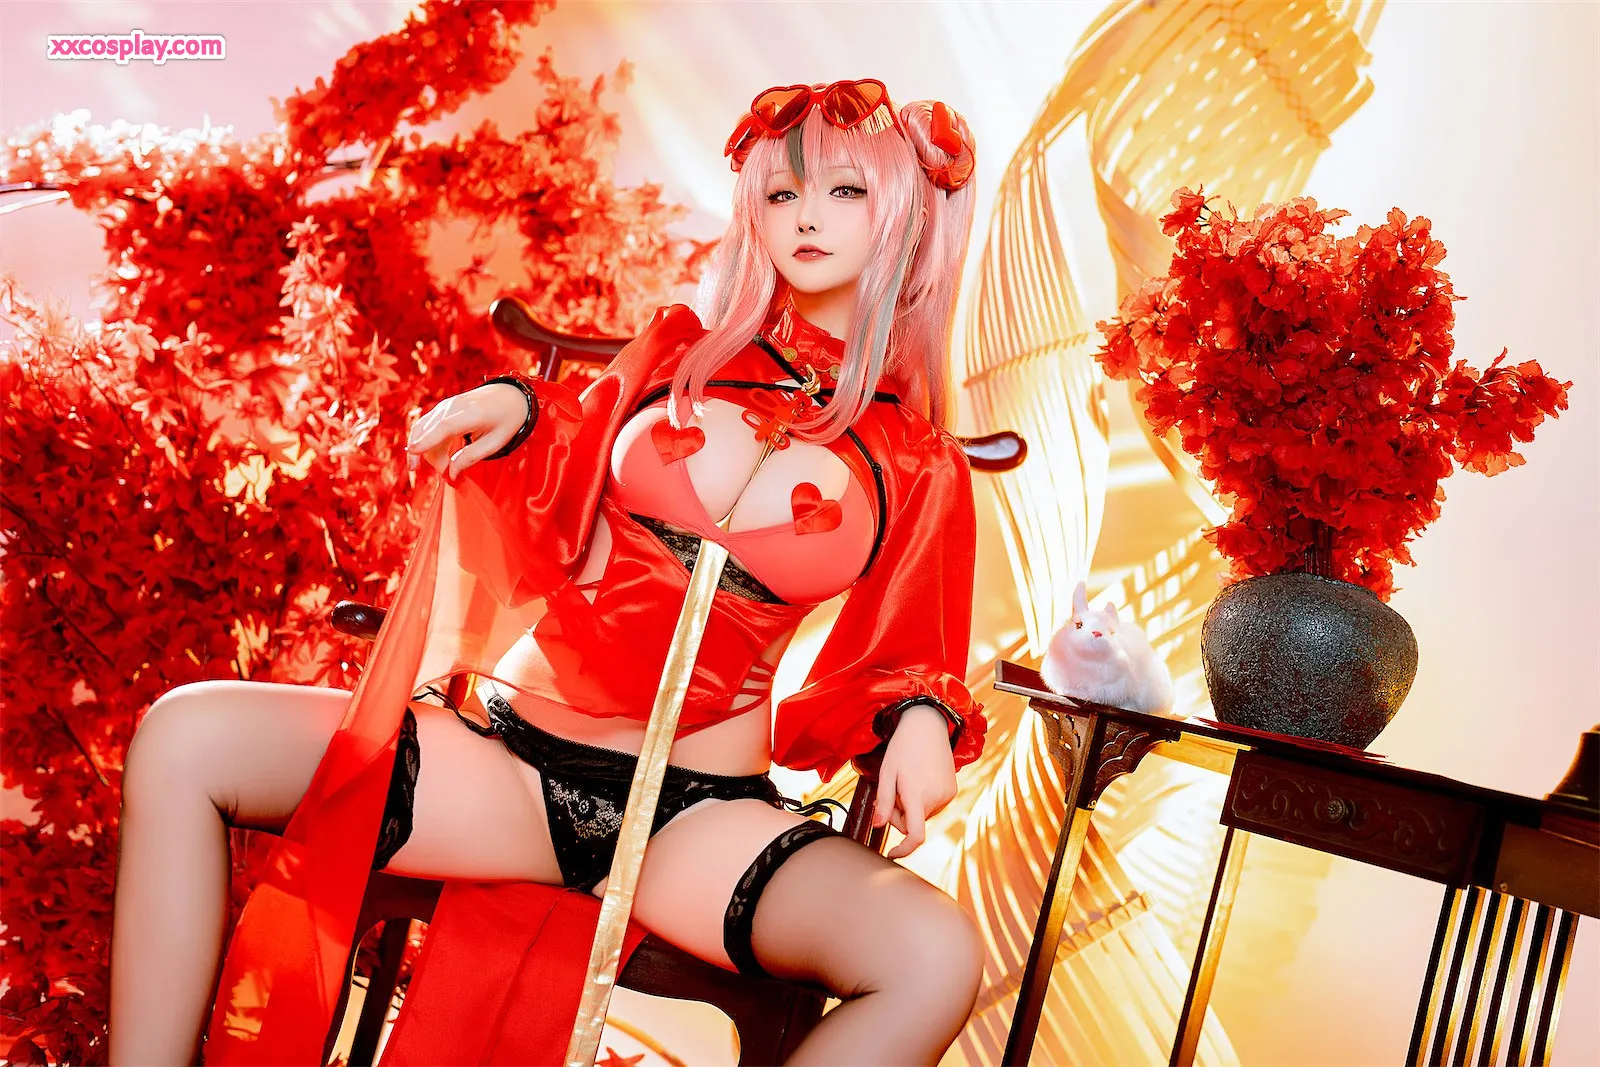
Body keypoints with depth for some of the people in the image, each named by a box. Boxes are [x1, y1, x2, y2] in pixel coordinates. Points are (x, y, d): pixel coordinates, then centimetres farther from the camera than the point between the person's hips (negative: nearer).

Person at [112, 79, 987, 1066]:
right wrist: (514, 409, 3)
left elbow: (901, 662, 13)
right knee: (186, 737, -15)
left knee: (935, 959, -30)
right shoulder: (682, 352, 10)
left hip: (702, 811, -1)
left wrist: (920, 716, -9)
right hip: (511, 758, 2)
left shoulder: (918, 467, 5)